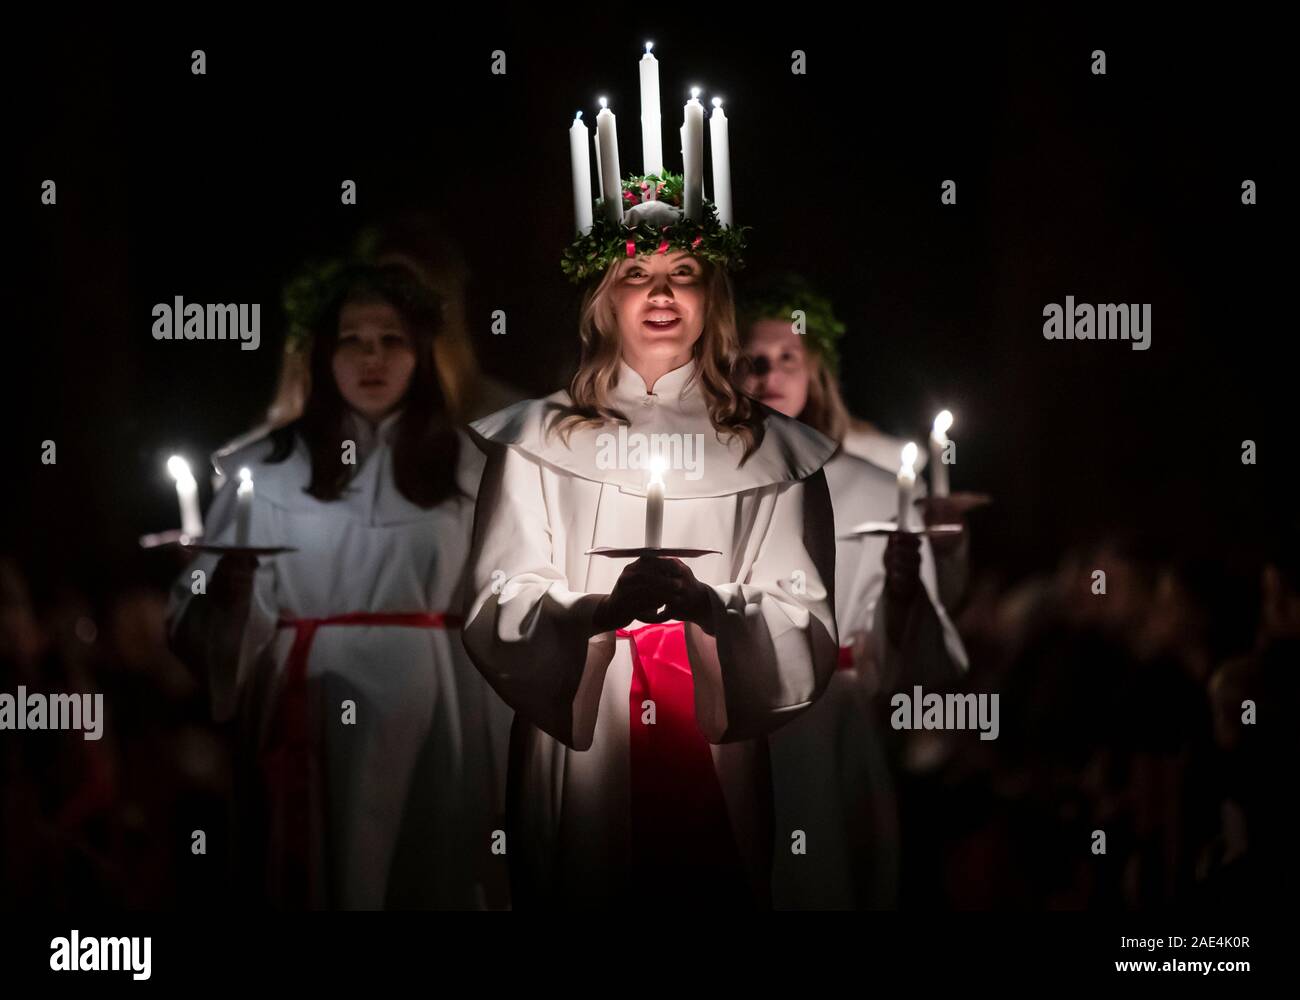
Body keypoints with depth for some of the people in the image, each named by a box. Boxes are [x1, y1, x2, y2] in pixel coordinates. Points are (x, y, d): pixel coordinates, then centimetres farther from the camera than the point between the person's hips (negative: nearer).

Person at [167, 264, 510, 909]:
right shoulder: (267, 467, 0)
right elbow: (200, 615, -1)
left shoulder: (465, 468, 6)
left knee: (432, 881, 7)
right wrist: (227, 595, -24)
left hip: (429, 712, 1)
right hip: (311, 714, -1)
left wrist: (495, 757, 5)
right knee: (319, 879, 5)